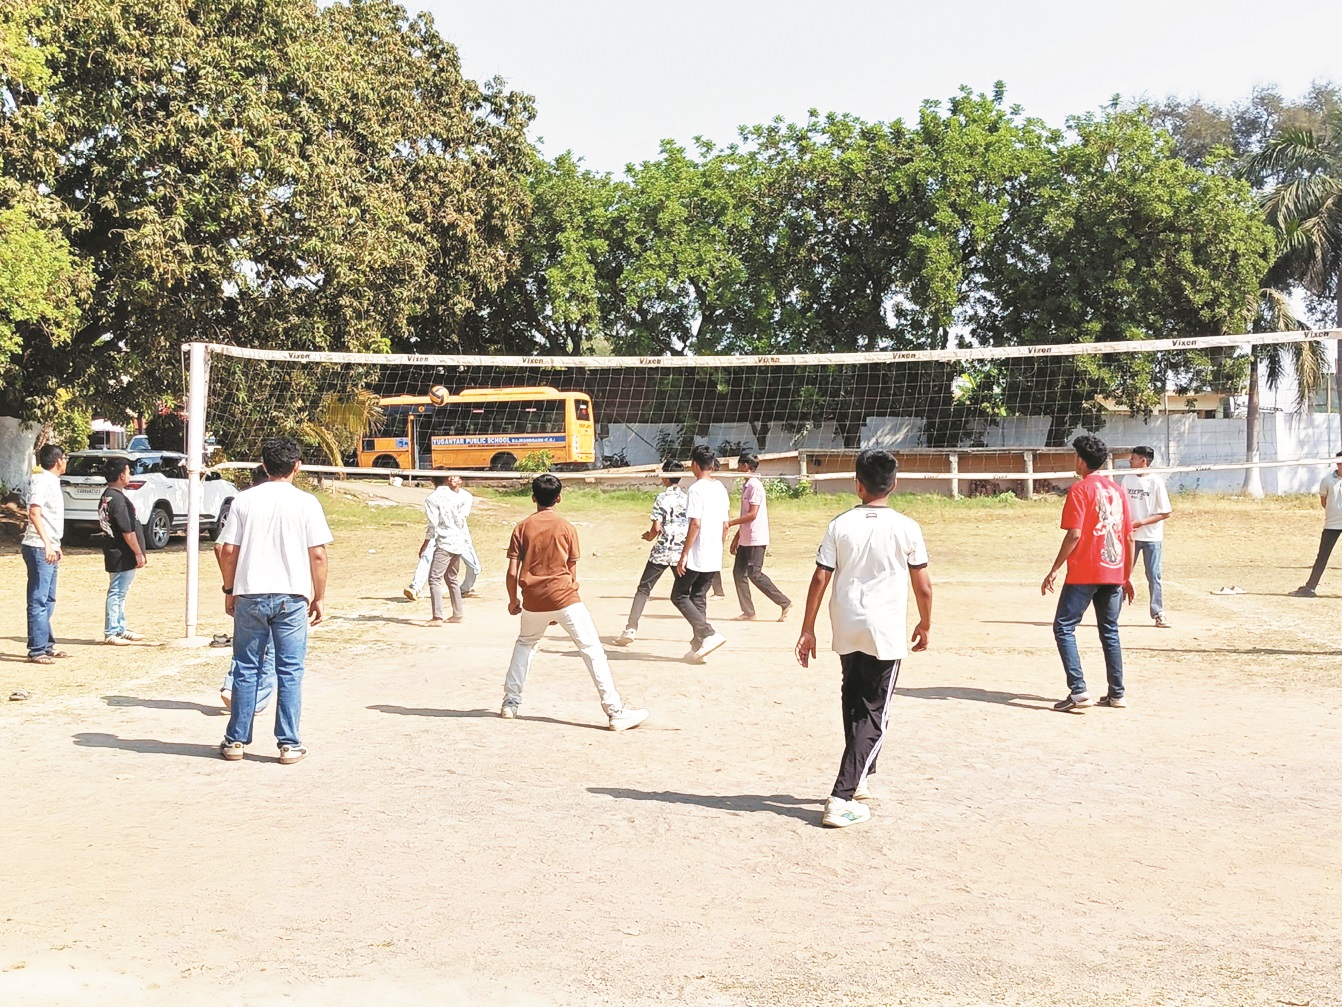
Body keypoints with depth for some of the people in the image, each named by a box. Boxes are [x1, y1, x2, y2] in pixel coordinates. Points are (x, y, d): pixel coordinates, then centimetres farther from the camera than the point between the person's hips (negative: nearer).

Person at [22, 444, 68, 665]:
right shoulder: (42, 481, -13)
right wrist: (47, 544, -30)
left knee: (48, 601, 14)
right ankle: (37, 650, -7)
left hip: (49, 549, 10)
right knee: (39, 601, -8)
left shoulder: (52, 481, 17)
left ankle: (47, 646, 21)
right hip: (39, 548, -10)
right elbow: (34, 513, -23)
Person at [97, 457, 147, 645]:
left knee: (119, 593, 17)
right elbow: (127, 531, -22)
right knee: (116, 593, -4)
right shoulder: (117, 498, -19)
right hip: (122, 556, -11)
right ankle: (110, 633, 1)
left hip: (116, 554, 11)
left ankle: (120, 629, 25)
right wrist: (138, 553, -16)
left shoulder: (107, 496, 13)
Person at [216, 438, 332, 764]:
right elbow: (317, 555, -4)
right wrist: (319, 598, 5)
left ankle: (236, 741, 15)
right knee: (290, 672, 4)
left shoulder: (244, 501, 2)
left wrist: (229, 591, 14)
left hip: (250, 596, 2)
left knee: (246, 670, 10)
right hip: (291, 598, -2)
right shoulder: (306, 503, -3)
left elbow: (228, 551, 2)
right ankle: (289, 744, 6)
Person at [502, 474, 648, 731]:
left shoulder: (522, 527, 4)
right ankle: (615, 712, -12)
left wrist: (513, 601, 17)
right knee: (593, 650, -4)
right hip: (564, 598, -3)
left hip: (533, 601, 3)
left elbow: (512, 572, 0)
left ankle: (510, 703, 28)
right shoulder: (566, 528, 1)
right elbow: (572, 572, 5)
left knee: (525, 644, 29)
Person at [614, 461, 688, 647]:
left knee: (643, 589, 3)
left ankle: (631, 629, -4)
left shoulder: (662, 498, -7)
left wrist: (649, 537, 8)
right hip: (682, 552, 4)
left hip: (662, 551, -4)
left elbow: (656, 528, -13)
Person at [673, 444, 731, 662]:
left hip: (696, 556, -8)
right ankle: (698, 646, 12)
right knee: (699, 598, 14)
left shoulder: (696, 489, -13)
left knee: (679, 596, 3)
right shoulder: (721, 488, 10)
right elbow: (725, 525, 13)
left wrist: (683, 555, -15)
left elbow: (695, 524, -19)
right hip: (715, 558, 8)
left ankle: (709, 634, -10)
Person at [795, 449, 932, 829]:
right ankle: (842, 798, -9)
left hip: (846, 631, 3)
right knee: (873, 716, 1)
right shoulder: (906, 527, -6)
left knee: (854, 705, 22)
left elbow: (819, 579, -3)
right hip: (886, 634, -3)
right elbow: (923, 586, -2)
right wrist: (925, 625, 14)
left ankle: (858, 781, 34)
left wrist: (807, 630, 3)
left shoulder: (840, 524, -1)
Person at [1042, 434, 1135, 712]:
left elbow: (1074, 534, -15)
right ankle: (1116, 694, 15)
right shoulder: (1117, 491, 12)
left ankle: (1078, 690, -12)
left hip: (1084, 573, -7)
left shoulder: (1080, 489, -8)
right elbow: (1129, 537, 12)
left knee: (1064, 628, -2)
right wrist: (1128, 575, 19)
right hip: (1114, 572, 7)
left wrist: (1054, 570, -11)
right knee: (1110, 632, 14)